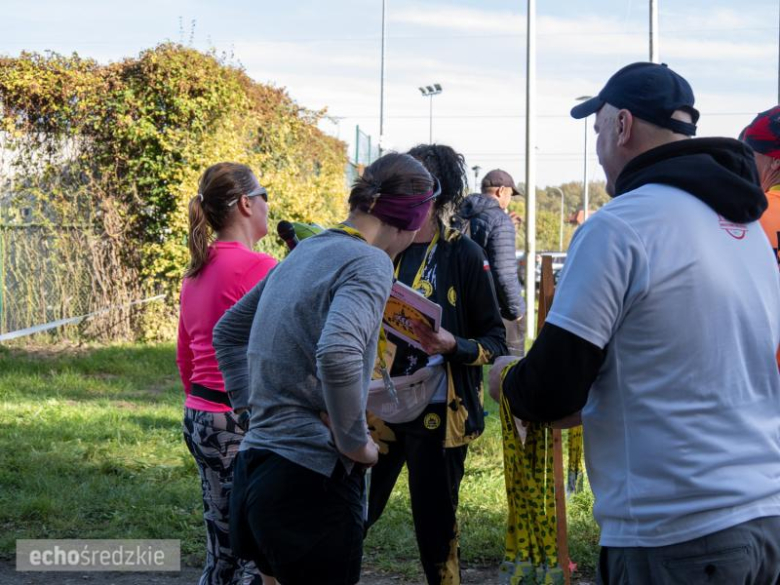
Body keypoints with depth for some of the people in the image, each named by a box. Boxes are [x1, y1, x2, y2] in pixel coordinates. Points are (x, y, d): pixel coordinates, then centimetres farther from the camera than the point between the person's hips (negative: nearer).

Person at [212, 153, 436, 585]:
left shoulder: (304, 252, 14)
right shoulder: (370, 262, -12)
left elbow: (227, 333, 25)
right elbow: (338, 354, -30)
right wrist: (356, 442, -17)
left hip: (255, 465, 8)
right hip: (311, 481, -8)